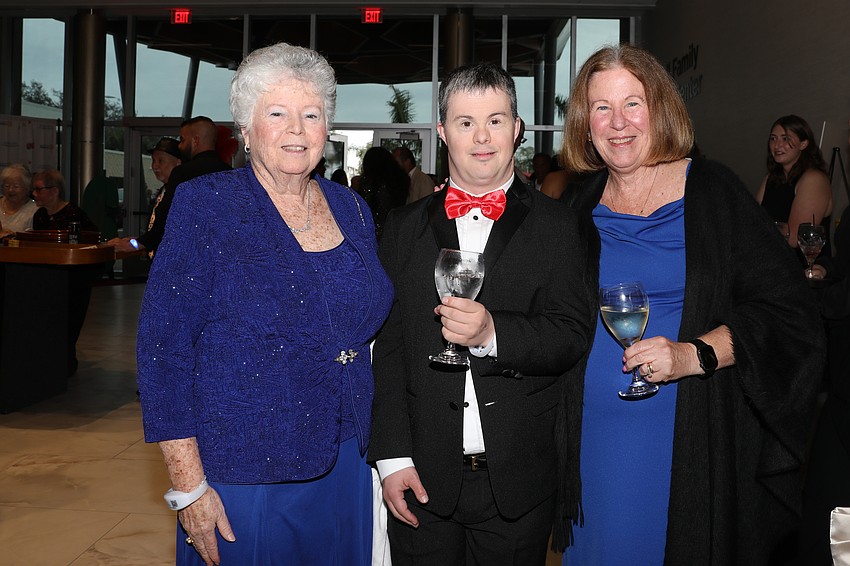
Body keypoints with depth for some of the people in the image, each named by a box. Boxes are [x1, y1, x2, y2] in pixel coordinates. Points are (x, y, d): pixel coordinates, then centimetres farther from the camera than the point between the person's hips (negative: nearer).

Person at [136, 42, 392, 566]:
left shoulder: (352, 209, 5)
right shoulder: (206, 205, -10)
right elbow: (164, 346, -12)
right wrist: (189, 487, -15)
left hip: (345, 468, 5)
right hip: (242, 478, -5)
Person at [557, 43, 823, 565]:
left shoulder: (713, 192, -5)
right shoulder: (581, 208, 7)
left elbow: (790, 311, -9)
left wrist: (695, 355, -21)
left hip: (693, 441, -3)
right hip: (595, 438, 3)